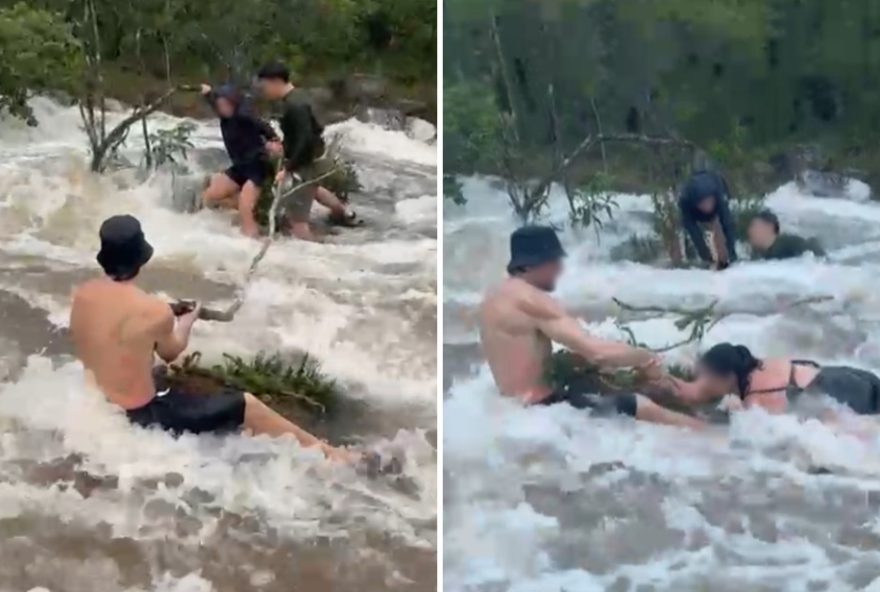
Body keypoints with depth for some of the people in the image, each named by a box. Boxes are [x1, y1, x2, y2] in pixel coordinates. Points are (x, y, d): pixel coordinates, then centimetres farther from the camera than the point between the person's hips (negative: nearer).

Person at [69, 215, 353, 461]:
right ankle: (323, 452, 15)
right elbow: (171, 352, 0)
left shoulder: (82, 295, -3)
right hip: (138, 418, -7)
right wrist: (186, 321, 21)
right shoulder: (153, 310, -22)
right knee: (246, 405, 3)